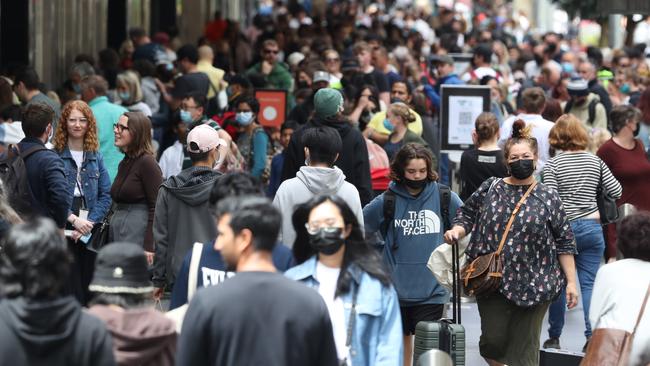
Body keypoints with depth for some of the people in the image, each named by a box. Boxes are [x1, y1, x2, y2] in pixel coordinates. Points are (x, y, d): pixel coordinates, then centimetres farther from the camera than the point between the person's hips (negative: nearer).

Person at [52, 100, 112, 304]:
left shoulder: (96, 157, 11)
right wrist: (74, 219, -17)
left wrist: (89, 222, -9)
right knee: (71, 286, -6)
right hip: (64, 230, -4)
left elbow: (106, 195, 5)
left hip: (91, 231, 4)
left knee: (90, 287, 5)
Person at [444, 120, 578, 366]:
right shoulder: (490, 189, 5)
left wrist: (571, 282, 0)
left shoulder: (548, 197, 2)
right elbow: (467, 215, 14)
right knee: (493, 342, -1)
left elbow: (565, 244, 3)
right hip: (492, 280, 1)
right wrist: (457, 231, -8)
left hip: (534, 284, -1)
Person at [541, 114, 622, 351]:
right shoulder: (596, 161, 4)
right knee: (589, 283, 4)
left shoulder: (552, 165, -6)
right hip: (592, 228, 2)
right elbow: (616, 191, 4)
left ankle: (554, 338, 16)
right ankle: (592, 335, -6)